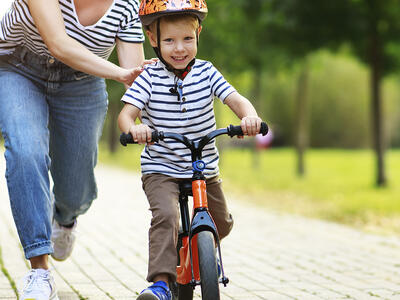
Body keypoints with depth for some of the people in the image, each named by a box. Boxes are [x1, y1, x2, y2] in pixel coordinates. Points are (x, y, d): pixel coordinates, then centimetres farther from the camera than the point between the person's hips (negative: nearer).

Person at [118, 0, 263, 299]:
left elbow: (237, 100, -14)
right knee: (166, 216, -29)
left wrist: (250, 116, -37)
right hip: (160, 168, -4)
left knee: (222, 225, 15)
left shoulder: (206, 72, -5)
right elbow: (126, 113, -19)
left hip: (205, 167, 4)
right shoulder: (149, 78, -11)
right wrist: (133, 128, -44)